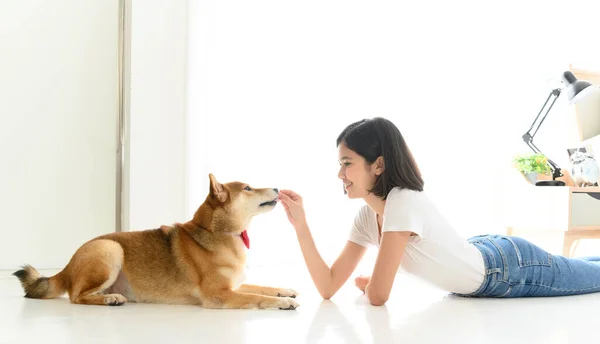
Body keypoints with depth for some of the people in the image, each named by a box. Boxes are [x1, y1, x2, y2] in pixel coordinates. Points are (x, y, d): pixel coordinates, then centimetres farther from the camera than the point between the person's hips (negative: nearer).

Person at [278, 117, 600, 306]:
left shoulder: (404, 203, -36)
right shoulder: (366, 216, -10)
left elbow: (378, 295, -35)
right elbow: (328, 287, -13)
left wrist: (366, 283, -11)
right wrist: (300, 225, -21)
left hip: (511, 266, -7)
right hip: (483, 255, 7)